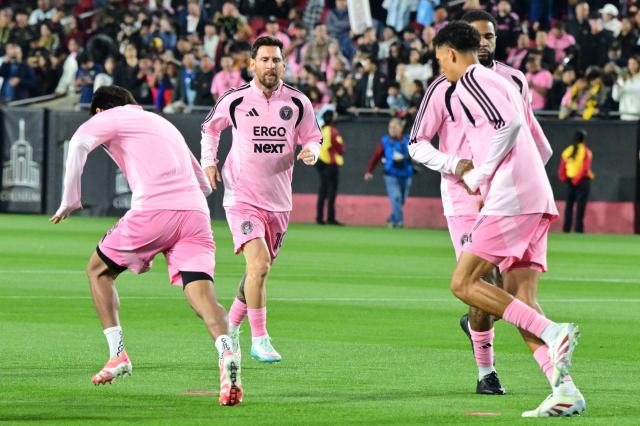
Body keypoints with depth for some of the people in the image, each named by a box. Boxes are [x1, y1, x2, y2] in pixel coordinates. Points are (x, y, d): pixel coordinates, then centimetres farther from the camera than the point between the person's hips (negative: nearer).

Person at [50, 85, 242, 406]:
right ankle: (227, 353, -38)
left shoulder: (110, 117, 15)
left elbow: (80, 142, -8)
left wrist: (70, 202, -1)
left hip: (154, 209, -5)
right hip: (196, 212, 5)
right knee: (201, 294, -9)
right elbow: (204, 184, 38)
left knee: (98, 270, 18)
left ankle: (117, 354, 8)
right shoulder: (163, 124, 35)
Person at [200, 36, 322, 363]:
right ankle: (259, 340, -14)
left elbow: (312, 137, 12)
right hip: (242, 197, -4)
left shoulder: (298, 103, -1)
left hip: (278, 201, 4)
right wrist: (208, 161, 4)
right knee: (259, 262, -20)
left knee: (260, 270, 12)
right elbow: (210, 128, 15)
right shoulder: (234, 100, -5)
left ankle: (231, 325, 34)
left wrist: (311, 152, -10)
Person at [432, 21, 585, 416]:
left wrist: (479, 176, -9)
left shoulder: (472, 80, -2)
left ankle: (553, 333, -21)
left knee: (464, 283, -7)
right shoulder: (502, 82, 27)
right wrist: (477, 169, 26)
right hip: (538, 199, 9)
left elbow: (510, 124, -17)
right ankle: (565, 390, -11)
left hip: (510, 197, -9)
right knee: (520, 303, 4)